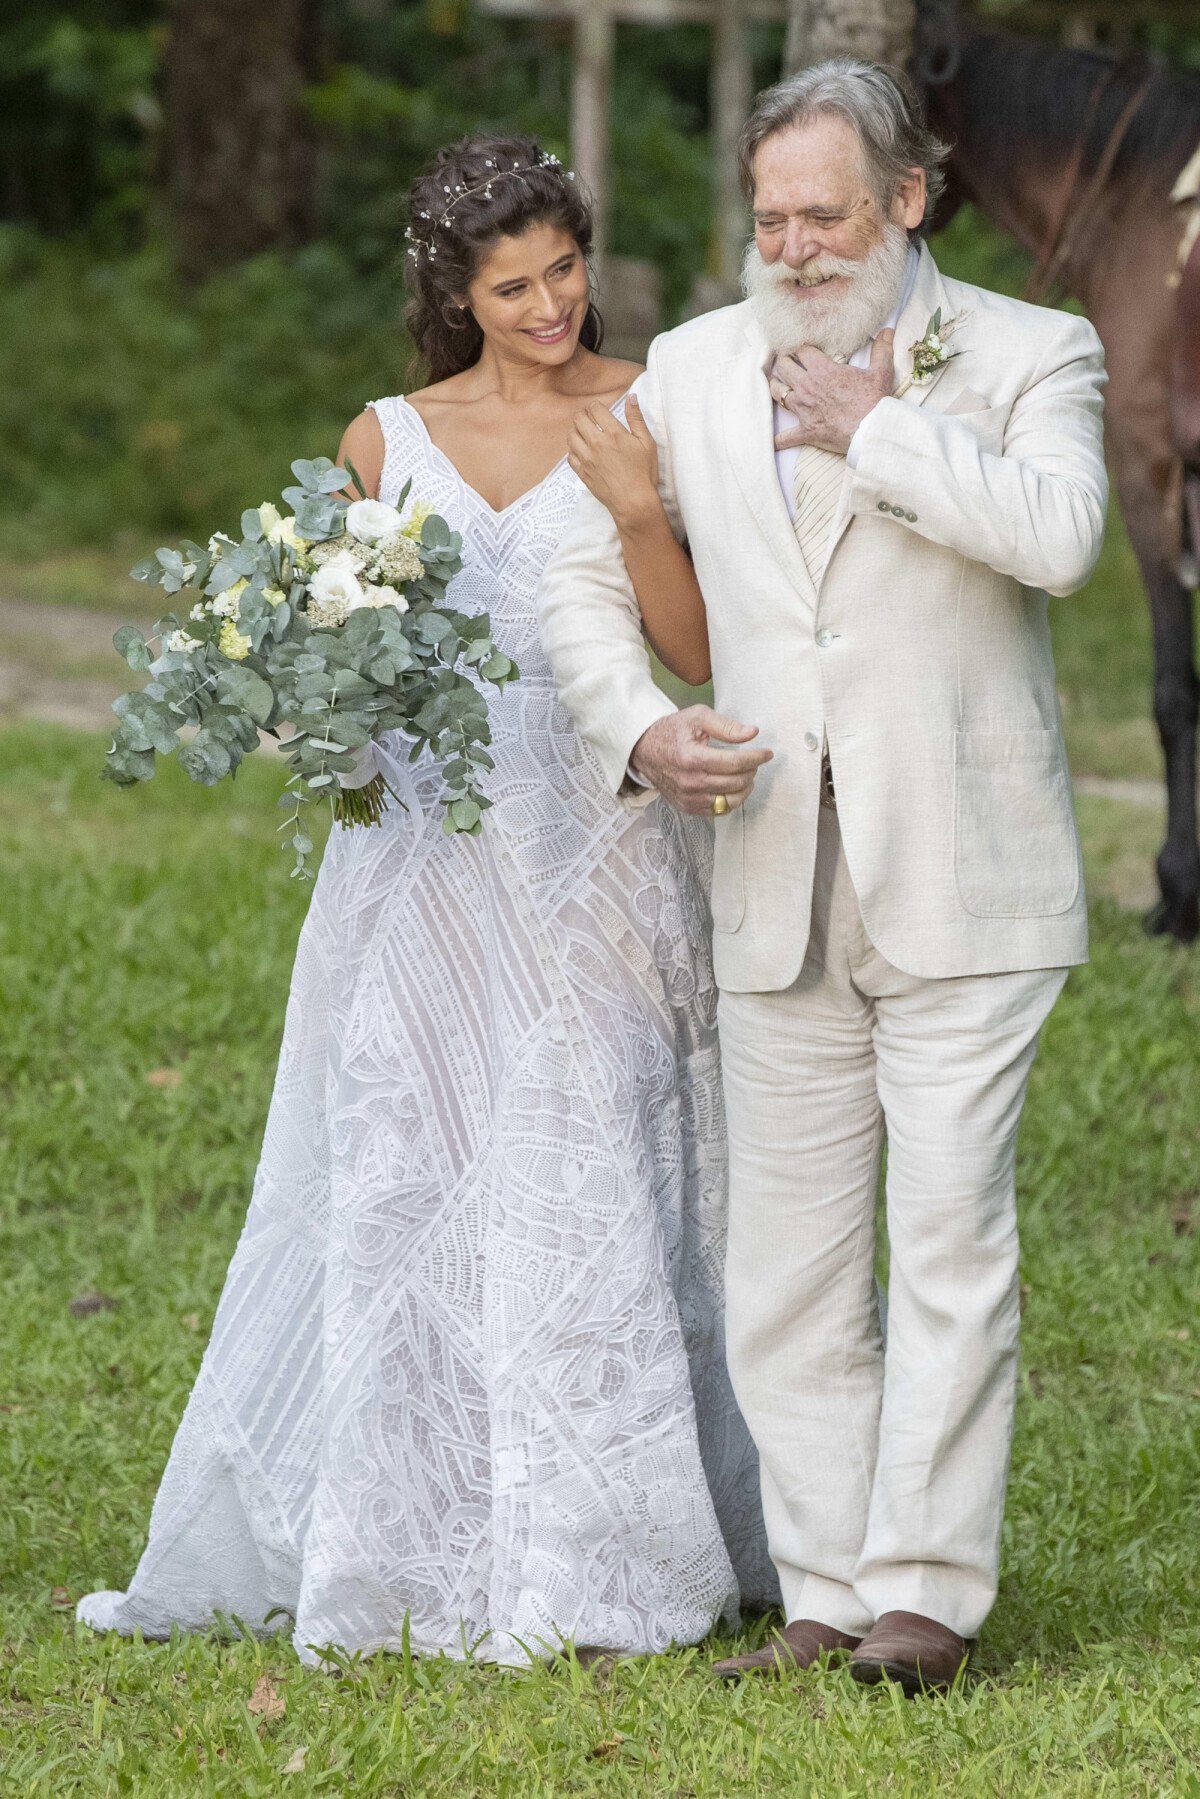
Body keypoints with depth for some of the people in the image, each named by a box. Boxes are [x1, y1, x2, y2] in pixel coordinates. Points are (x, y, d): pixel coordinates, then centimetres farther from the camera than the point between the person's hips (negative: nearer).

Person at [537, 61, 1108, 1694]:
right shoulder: (695, 370, 11)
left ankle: (927, 1590, -4)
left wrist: (874, 427, -14)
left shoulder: (1030, 357, 0)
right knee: (788, 1272, 4)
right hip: (782, 894, 4)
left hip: (963, 887, -4)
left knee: (952, 1238, -8)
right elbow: (587, 574, 17)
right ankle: (829, 1592, 10)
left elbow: (1057, 536, -20)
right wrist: (635, 727, -1)